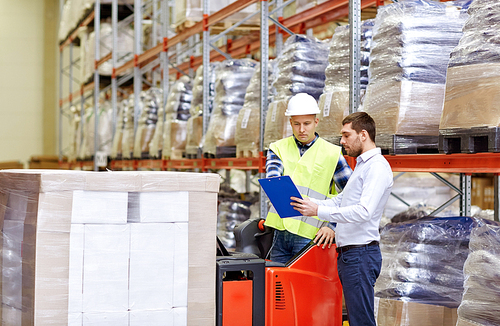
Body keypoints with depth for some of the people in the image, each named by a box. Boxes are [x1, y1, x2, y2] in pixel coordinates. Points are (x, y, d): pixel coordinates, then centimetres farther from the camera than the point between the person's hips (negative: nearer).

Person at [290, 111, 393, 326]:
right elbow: (339, 201, 25)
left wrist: (319, 211, -25)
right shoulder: (362, 165, 22)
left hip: (360, 254, -10)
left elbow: (364, 211, -24)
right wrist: (308, 204, 11)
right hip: (347, 253, 10)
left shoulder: (377, 167, -12)